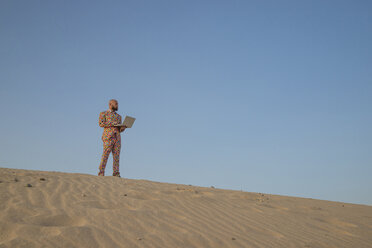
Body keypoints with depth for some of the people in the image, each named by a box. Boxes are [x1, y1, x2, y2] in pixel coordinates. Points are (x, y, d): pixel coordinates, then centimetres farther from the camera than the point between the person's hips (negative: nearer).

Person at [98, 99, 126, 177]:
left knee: (116, 156, -3)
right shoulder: (103, 113, 10)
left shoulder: (118, 116, 25)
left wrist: (123, 127, -1)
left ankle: (116, 173, -4)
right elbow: (101, 123, -6)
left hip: (117, 137, 5)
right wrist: (112, 124, -13)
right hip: (108, 137, -5)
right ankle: (101, 172, -6)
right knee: (105, 154, -10)